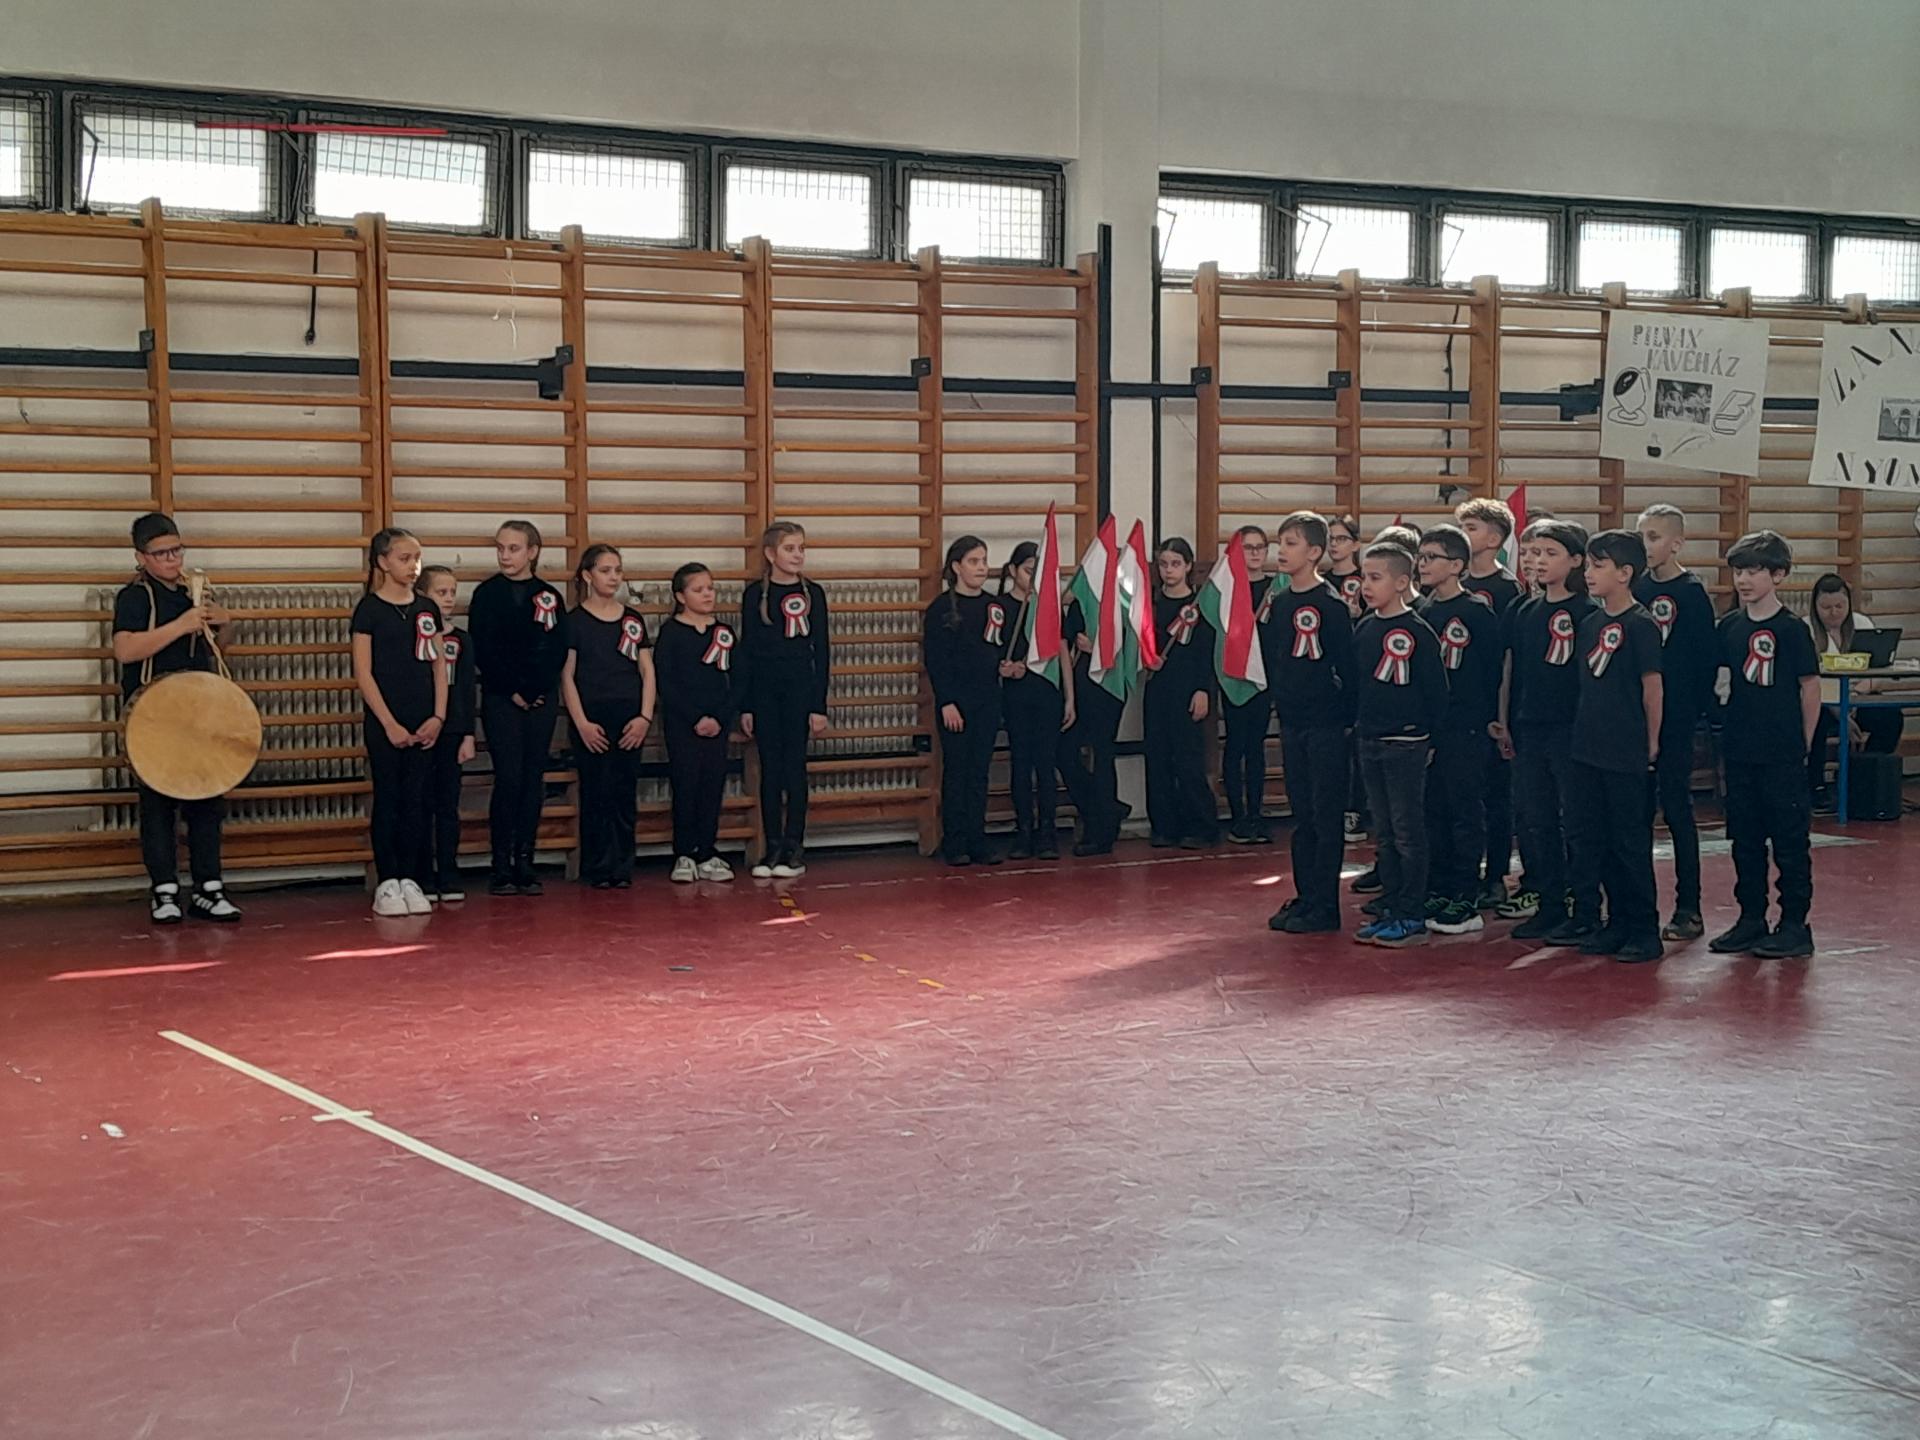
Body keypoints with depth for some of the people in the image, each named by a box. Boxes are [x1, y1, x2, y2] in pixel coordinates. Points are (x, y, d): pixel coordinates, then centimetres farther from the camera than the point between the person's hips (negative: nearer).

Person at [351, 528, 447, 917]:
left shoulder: (427, 608, 10)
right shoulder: (369, 608, -4)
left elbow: (438, 665, 12)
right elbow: (363, 672, -7)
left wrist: (438, 716, 0)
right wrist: (389, 724, -12)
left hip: (423, 724, 4)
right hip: (385, 721, -4)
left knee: (419, 802, 5)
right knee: (387, 800, 1)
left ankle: (411, 880, 12)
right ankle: (387, 884, 6)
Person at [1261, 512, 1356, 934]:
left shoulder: (1330, 603, -12)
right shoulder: (1277, 601, 9)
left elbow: (1346, 663, -13)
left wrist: (1346, 715, -12)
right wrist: (1280, 696, 11)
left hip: (1326, 723, -7)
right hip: (1291, 721, 7)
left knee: (1326, 815, -2)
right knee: (1301, 815, 12)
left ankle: (1325, 906, 2)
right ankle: (1304, 897, 19)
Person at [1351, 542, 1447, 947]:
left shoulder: (1417, 632, -12)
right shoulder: (1363, 630, 8)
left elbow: (1436, 690, -10)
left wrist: (1426, 735, -7)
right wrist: (1356, 722, 9)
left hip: (1406, 743, -7)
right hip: (1370, 742, 7)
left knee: (1408, 831, -1)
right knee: (1383, 833, 12)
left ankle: (1412, 916, 4)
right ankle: (1389, 908, 20)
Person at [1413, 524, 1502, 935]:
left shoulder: (1477, 612, -8)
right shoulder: (1419, 611, 10)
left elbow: (1493, 669, -8)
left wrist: (1491, 719, -9)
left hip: (1466, 730, -6)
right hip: (1426, 727, 6)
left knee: (1466, 813, -1)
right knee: (1432, 812, 11)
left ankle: (1467, 902, 3)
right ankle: (1437, 892, 20)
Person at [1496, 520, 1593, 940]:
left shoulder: (1586, 612, -7)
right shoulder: (1523, 612, 10)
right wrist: (1504, 721, 9)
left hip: (1570, 730, -6)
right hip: (1528, 731, 6)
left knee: (1576, 821, 0)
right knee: (1534, 820, 9)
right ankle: (1549, 904, 18)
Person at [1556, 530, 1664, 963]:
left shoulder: (1640, 625, -11)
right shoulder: (1589, 623, 11)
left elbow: (1652, 686, -10)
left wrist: (1651, 742, -6)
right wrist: (1586, 730, 12)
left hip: (1626, 755, -8)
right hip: (1587, 749, 8)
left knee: (1630, 841, -2)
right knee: (1585, 837, 10)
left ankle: (1643, 930, 5)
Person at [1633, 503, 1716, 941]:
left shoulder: (1691, 593, -6)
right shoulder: (1636, 588, 9)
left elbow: (1706, 660, -9)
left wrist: (1693, 711, -13)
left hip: (1674, 720, -5)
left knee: (1677, 809, -1)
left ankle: (1689, 909, 5)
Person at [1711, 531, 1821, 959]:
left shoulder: (1792, 629, -9)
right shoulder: (1729, 626, 6)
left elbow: (1810, 687, -5)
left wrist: (1802, 744, -2)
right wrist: (1729, 730, 8)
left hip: (1783, 755, -5)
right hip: (1740, 751, 6)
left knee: (1790, 840, 1)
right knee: (1745, 838, 11)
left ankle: (1795, 926, 7)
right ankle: (1751, 920, 20)